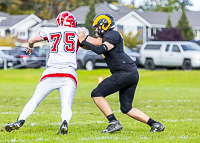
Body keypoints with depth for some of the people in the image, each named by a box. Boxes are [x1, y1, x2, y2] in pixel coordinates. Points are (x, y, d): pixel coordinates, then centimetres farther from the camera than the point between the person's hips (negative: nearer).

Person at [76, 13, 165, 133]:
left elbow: (101, 50, -20)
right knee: (126, 108, 14)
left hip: (125, 73, -10)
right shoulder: (107, 36, 23)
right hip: (132, 74, 10)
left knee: (97, 94, -8)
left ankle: (114, 123, -14)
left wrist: (84, 41, -14)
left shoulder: (112, 35, -7)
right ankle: (155, 124, 9)